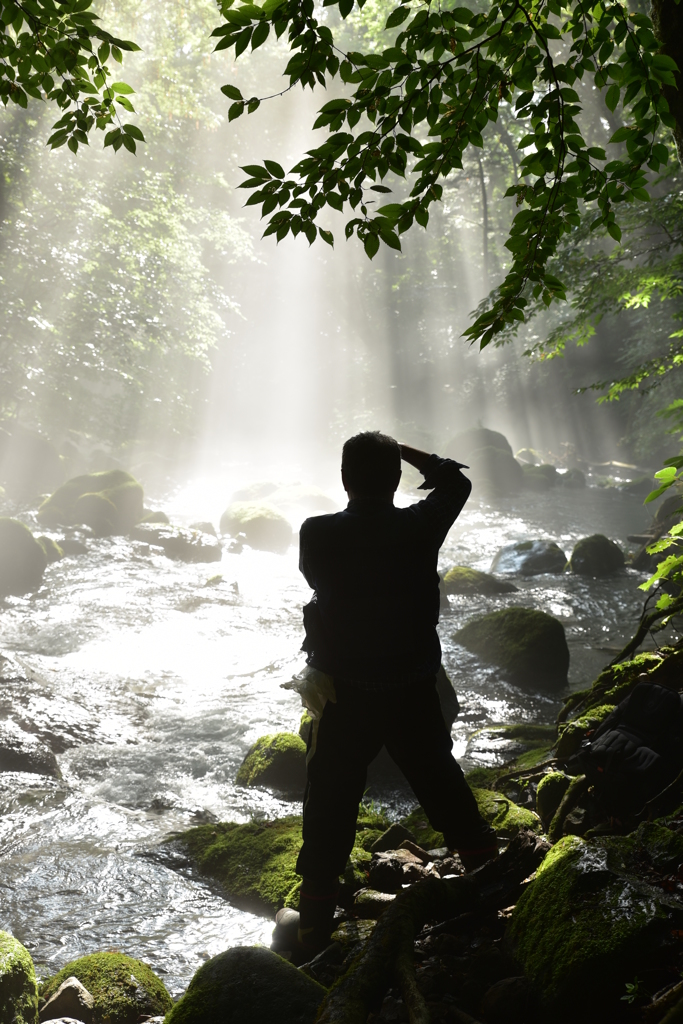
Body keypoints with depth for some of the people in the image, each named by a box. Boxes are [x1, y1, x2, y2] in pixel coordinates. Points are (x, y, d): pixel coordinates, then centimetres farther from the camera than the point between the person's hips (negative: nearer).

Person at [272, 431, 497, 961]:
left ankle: (312, 930, 20)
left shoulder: (318, 534, -14)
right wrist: (406, 452, 15)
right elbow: (456, 481, 10)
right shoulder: (421, 527, -11)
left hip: (345, 694, -2)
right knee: (443, 785, 22)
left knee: (330, 809, 9)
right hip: (414, 691, 2)